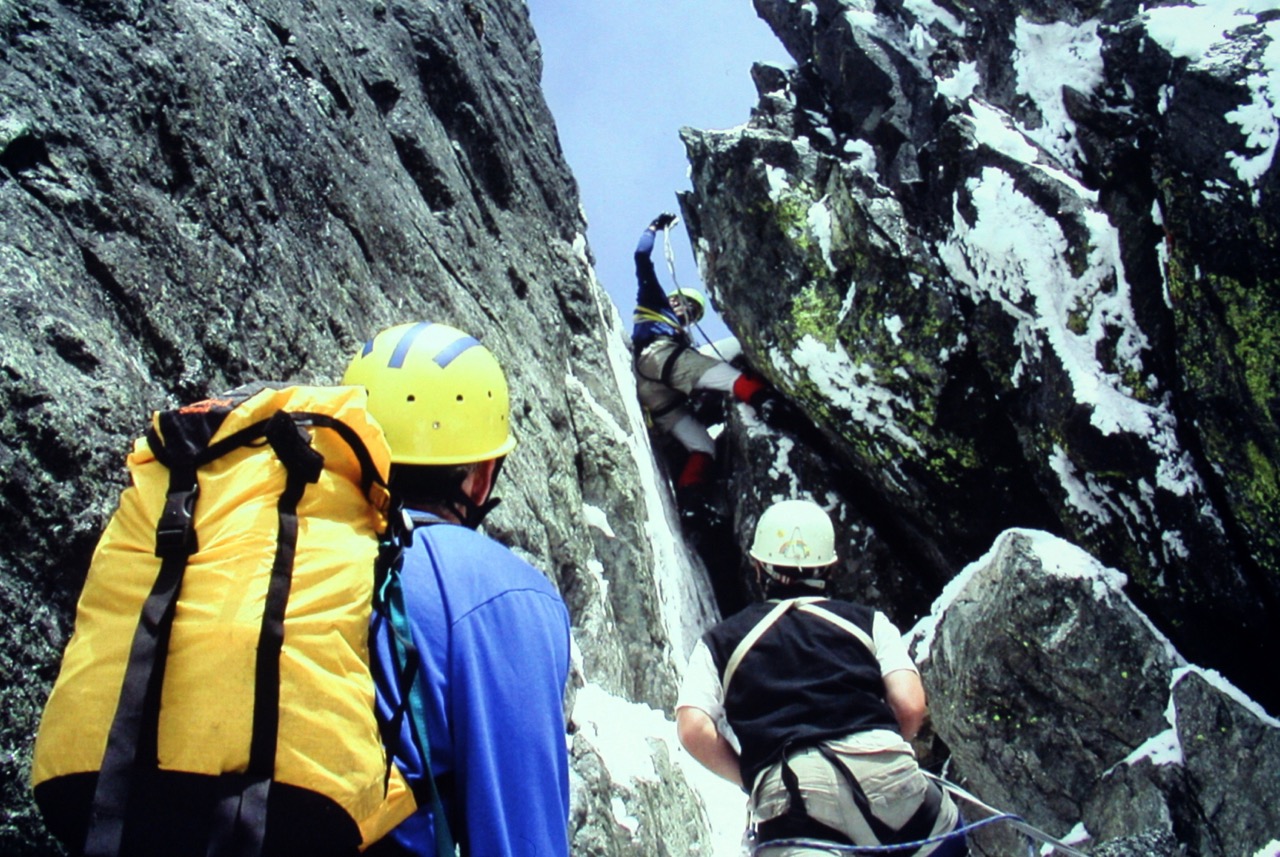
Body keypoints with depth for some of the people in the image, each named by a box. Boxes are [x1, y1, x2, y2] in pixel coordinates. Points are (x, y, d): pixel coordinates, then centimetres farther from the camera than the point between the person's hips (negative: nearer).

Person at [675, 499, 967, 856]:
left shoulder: (720, 642, 20)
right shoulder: (869, 622, 21)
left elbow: (693, 730, 5)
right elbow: (910, 707, 6)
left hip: (787, 795, -1)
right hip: (884, 773, 2)